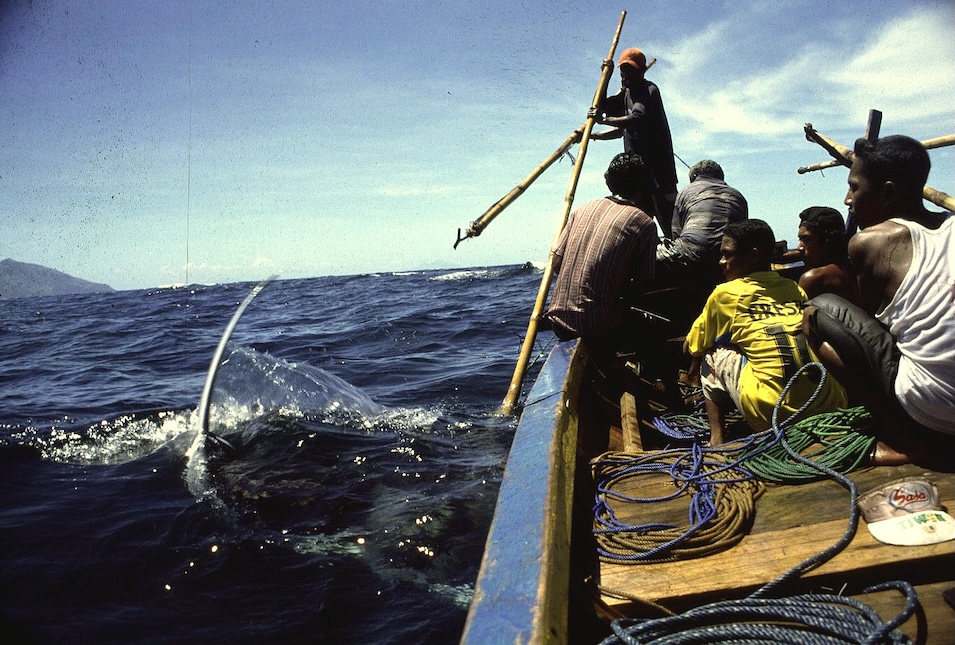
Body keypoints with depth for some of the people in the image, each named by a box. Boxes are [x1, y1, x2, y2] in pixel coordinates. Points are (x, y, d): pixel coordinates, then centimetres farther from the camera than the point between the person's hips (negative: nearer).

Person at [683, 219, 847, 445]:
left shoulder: (726, 293, 5)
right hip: (830, 408, 5)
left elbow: (692, 348, 19)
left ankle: (717, 437, 9)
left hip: (775, 412, -5)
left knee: (714, 353, 17)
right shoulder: (796, 289, 18)